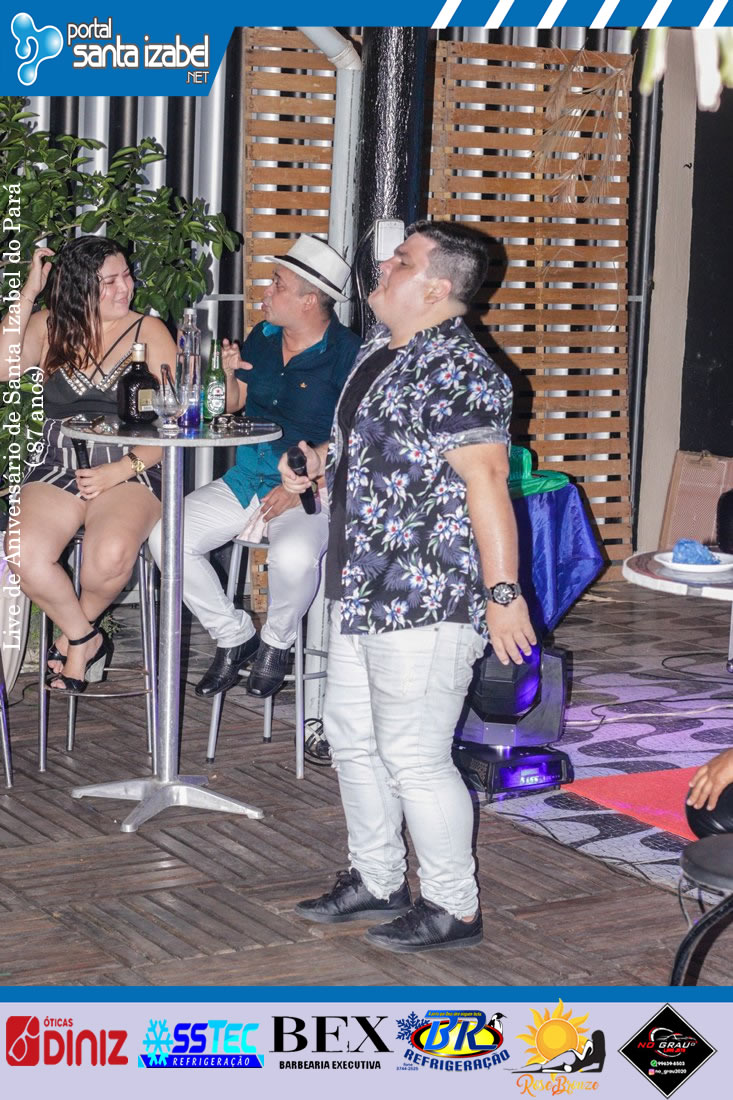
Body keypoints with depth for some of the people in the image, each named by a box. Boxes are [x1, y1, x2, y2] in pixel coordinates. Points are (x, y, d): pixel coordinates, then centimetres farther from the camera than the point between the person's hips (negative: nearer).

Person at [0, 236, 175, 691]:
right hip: (57, 468, 2)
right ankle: (86, 637, 1)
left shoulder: (148, 331, 5)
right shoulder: (49, 327, 10)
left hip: (130, 471, -2)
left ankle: (75, 632, 2)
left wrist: (121, 470, -12)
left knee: (111, 555, -33)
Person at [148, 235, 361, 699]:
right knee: (165, 535, -13)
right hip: (246, 481, 7)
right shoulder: (262, 337, 9)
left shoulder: (347, 354, -11)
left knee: (293, 556, -38)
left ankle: (277, 643, -3)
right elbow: (235, 405, 19)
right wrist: (230, 376, -4)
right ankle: (234, 636, 5)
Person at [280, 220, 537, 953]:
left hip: (426, 600, -10)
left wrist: (503, 591, -26)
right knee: (351, 736, 19)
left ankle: (452, 907, 14)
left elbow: (486, 481, -24)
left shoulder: (459, 371, -19)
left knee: (413, 757, -3)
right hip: (362, 589, 11)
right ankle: (376, 880, 35)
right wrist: (324, 460, 11)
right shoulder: (380, 346, 12)